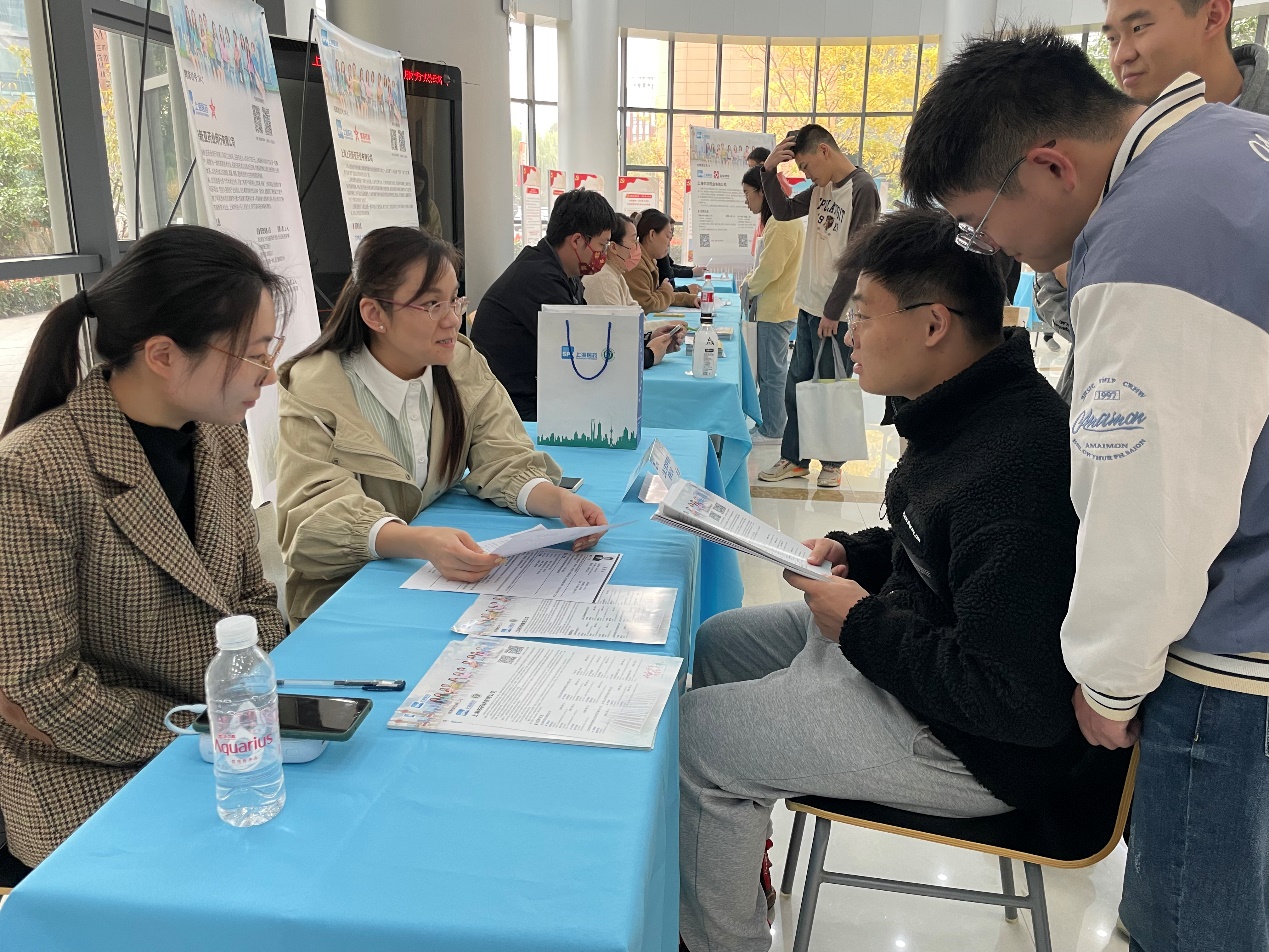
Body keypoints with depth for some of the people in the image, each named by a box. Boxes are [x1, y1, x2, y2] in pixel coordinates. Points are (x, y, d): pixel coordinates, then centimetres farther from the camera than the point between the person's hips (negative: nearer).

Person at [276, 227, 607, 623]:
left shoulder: (465, 366, 1)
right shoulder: (312, 389, -14)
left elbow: (505, 462, -6)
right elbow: (317, 514, -25)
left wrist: (559, 501, -30)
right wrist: (421, 542, -44)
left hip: (447, 575, 5)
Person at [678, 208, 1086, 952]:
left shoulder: (1014, 467, -31)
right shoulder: (971, 415, 1)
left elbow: (1021, 701, -31)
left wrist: (863, 625, -21)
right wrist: (856, 554, 1)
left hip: (975, 745, -10)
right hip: (907, 642, 10)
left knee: (691, 734, -12)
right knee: (718, 640, 17)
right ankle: (739, 847, 33)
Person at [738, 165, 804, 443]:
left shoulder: (782, 223, -19)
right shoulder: (779, 220, 14)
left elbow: (770, 268, -21)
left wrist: (748, 287, -5)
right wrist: (750, 281, 9)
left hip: (776, 310, -10)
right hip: (776, 307, 10)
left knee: (771, 371, -1)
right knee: (773, 370, 16)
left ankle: (772, 431, 8)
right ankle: (772, 424, 24)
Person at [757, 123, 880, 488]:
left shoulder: (862, 189, -13)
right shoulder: (822, 188, 10)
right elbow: (783, 211, 19)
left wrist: (832, 311, -16)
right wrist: (769, 170, 3)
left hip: (837, 312, -8)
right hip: (809, 306, 8)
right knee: (796, 385, 11)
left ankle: (832, 463, 16)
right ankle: (794, 458, 22)